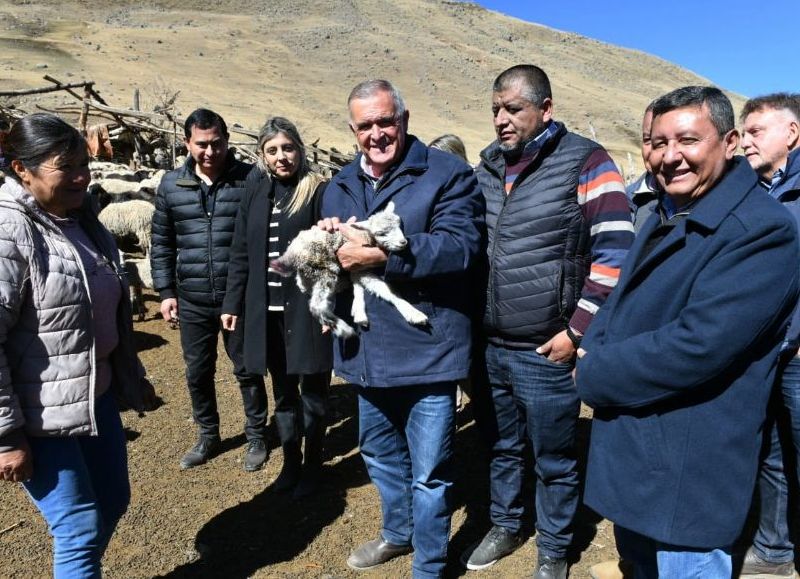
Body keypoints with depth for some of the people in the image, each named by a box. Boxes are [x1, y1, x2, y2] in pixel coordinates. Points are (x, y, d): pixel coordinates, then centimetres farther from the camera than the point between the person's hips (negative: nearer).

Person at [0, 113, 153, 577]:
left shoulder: (81, 217, 7)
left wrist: (133, 381, 19)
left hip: (97, 396, 8)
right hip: (40, 415, -8)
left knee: (113, 502, 19)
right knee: (81, 527, 3)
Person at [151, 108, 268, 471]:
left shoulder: (249, 179, -6)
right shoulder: (171, 185, 3)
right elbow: (162, 243, 10)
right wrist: (166, 291, 6)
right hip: (193, 302, 3)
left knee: (248, 370, 11)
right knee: (197, 373, 16)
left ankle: (256, 436, 31)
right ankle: (208, 436, 37)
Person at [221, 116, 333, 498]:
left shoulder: (317, 191, -6)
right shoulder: (256, 191, 8)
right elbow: (241, 251, 11)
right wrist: (233, 303, 9)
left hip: (306, 308, -4)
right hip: (266, 309, 4)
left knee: (312, 391, 8)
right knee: (283, 391, 16)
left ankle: (312, 465, 27)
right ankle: (290, 462, 33)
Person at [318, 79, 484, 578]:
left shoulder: (446, 173, -9)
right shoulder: (340, 186, 12)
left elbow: (460, 246, -21)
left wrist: (382, 257, -25)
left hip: (425, 348, -6)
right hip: (367, 349, 7)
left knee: (428, 470, 7)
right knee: (380, 453, 25)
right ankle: (397, 533, 49)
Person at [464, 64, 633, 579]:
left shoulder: (585, 162, -8)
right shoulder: (486, 166, 8)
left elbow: (615, 251, -12)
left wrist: (577, 330, -14)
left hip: (546, 350, -5)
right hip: (487, 345, 5)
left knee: (554, 460, 12)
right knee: (501, 448, 21)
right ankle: (505, 527, 44)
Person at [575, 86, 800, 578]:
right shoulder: (666, 217, 10)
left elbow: (698, 346, -29)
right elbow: (621, 303, 14)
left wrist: (594, 375, -17)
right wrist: (593, 351, -7)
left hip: (687, 472, -8)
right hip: (631, 452, 9)